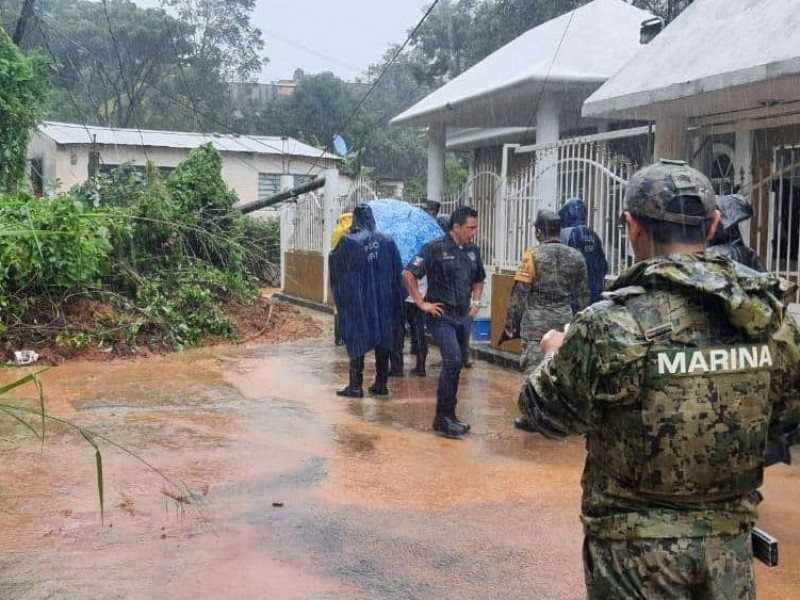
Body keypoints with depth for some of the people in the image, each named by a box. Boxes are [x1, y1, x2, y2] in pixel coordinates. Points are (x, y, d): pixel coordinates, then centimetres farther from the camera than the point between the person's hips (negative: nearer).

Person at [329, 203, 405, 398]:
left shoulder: (348, 241, -9)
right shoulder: (387, 241, 1)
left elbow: (335, 264, 1)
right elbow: (398, 272, 4)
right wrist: (398, 299, 11)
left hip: (356, 300, -3)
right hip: (384, 300, 3)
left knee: (357, 341, 3)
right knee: (382, 340, 11)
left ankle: (355, 386, 2)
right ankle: (381, 384, 15)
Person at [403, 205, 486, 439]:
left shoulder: (473, 251, 9)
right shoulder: (435, 248, -11)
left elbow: (478, 280, 26)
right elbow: (408, 274, -12)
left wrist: (476, 302, 12)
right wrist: (422, 303, -12)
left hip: (464, 316, 7)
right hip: (442, 316, -7)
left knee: (457, 365, 9)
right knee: (452, 360, -16)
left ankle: (447, 415, 20)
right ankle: (443, 417, -7)